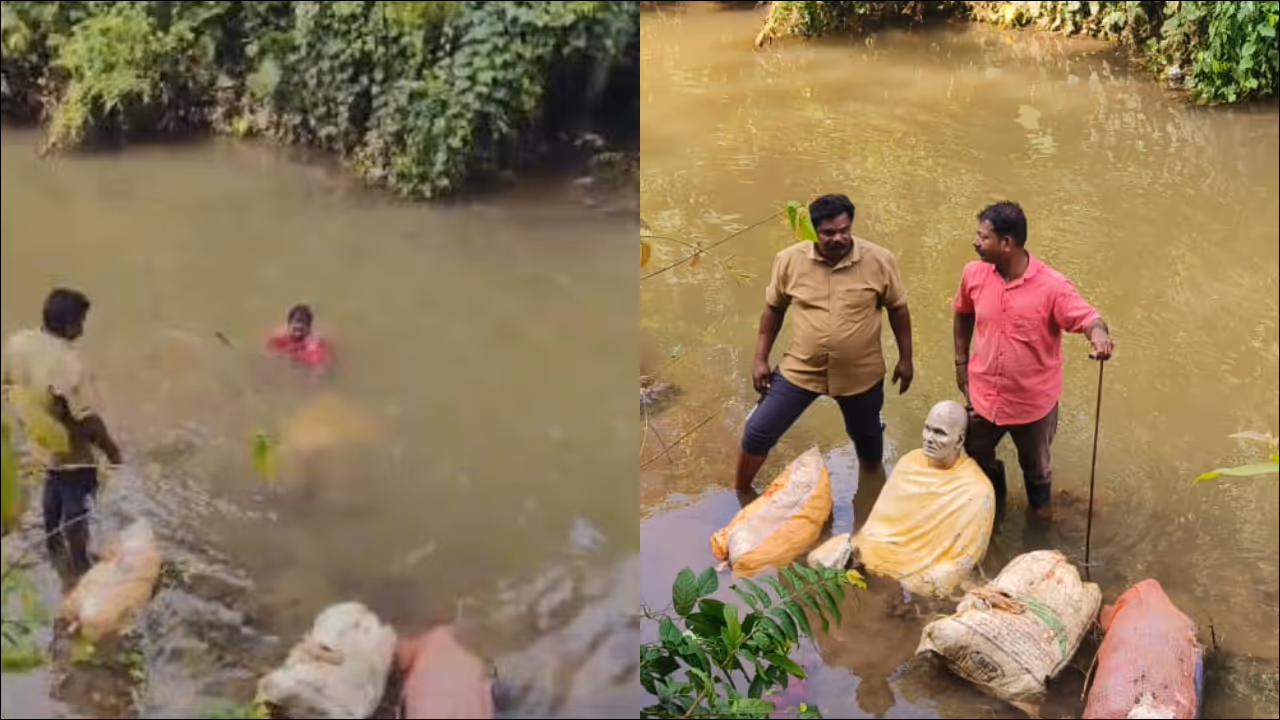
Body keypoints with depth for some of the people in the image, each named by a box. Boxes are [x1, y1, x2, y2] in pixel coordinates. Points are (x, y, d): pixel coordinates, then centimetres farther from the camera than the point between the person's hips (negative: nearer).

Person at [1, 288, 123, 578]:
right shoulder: (70, 365, -36)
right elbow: (88, 421, -28)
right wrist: (112, 450, -12)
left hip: (40, 441, 7)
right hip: (71, 451, -7)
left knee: (53, 493, 32)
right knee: (76, 508, 16)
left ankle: (54, 545, 54)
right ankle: (79, 564, 36)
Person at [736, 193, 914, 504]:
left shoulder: (879, 260, -14)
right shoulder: (790, 260, -12)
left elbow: (898, 309, -1)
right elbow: (773, 309, 2)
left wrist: (905, 358, 2)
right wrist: (761, 359, 2)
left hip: (861, 373, 0)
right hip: (801, 370, 0)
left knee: (866, 434, 23)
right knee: (759, 432, 0)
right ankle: (743, 491, 25)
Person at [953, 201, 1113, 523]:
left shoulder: (1052, 285, -26)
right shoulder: (974, 274, -13)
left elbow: (1088, 318, -26)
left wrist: (1099, 334, -51)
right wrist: (961, 362, 8)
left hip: (1033, 401, -3)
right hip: (983, 395, 3)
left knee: (1035, 463, 24)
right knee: (976, 458, 24)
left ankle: (1040, 502, 58)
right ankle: (993, 498, 57)